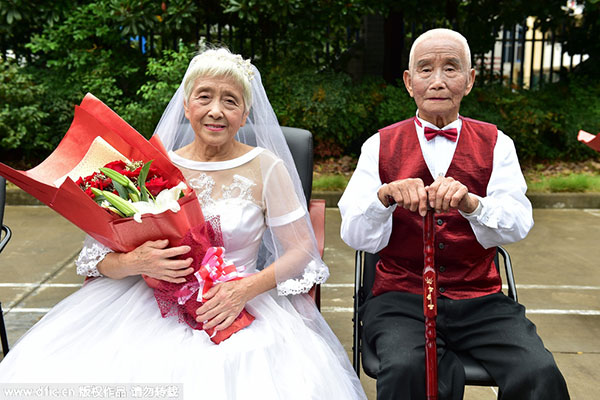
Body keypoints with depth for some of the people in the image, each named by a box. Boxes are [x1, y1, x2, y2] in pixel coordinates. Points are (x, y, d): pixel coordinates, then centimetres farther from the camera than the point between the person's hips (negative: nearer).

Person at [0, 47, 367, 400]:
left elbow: (301, 249, -1)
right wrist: (137, 262, -19)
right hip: (151, 303, 2)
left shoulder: (267, 168, 1)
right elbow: (101, 258, 4)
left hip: (240, 309, -1)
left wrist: (247, 288, -16)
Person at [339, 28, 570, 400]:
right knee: (407, 369, -29)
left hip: (480, 301, 1)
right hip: (400, 298, -1)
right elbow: (356, 237, -6)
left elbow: (518, 225, -9)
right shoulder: (381, 146, 4)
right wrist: (385, 195, -27)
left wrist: (469, 202, -30)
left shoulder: (495, 144, 7)